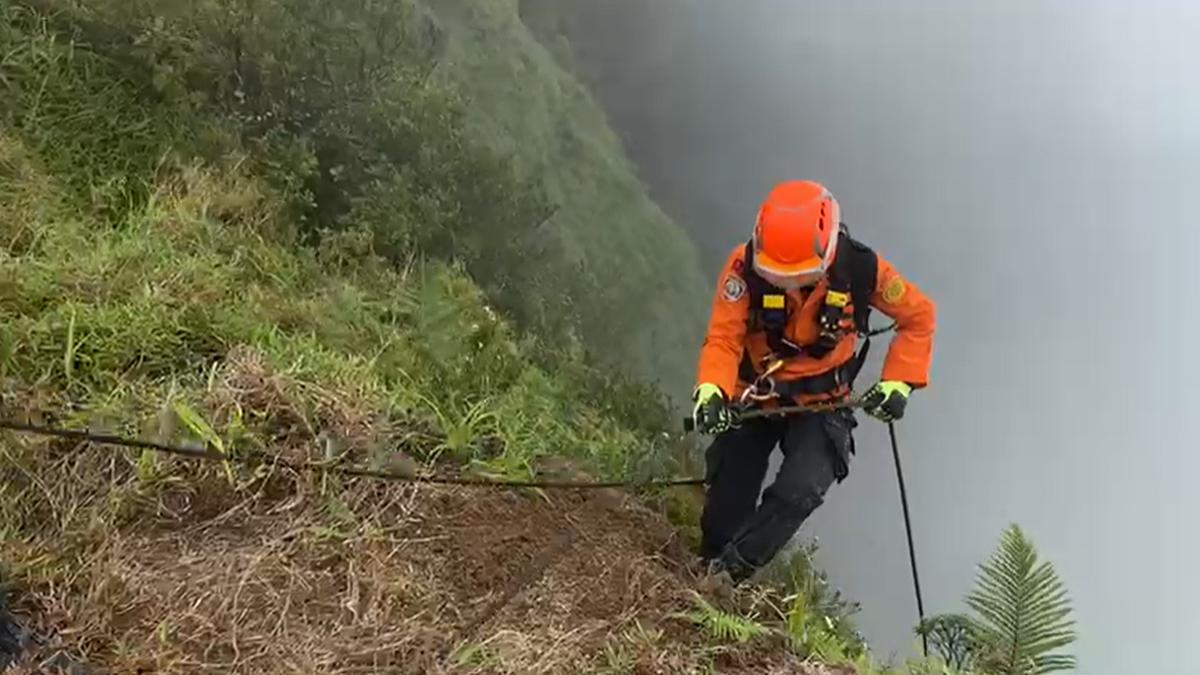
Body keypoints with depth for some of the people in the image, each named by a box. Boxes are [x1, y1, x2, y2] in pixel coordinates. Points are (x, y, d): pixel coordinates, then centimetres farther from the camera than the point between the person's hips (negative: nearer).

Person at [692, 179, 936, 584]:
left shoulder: (860, 268, -22)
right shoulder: (746, 266, -24)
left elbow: (919, 317, -6)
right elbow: (723, 338, -24)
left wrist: (897, 383, -13)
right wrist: (711, 391, -43)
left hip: (821, 403, 0)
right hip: (754, 396, 1)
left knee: (799, 494, -23)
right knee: (729, 498, 4)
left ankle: (729, 572, -9)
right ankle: (706, 572, 29)